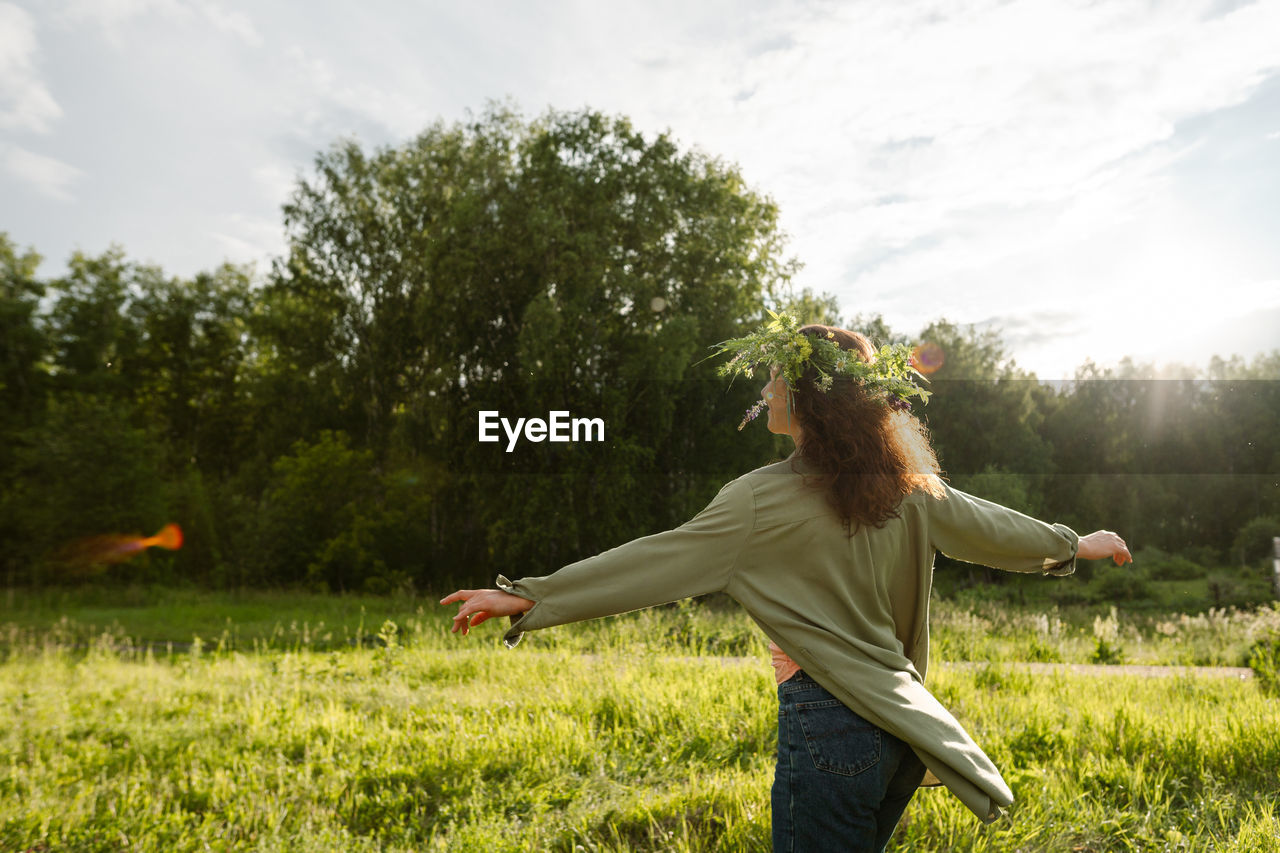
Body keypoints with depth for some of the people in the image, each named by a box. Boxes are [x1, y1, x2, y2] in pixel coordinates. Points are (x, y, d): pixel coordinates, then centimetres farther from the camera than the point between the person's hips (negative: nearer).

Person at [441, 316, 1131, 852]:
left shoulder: (767, 499, -16)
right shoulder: (906, 485, 4)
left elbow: (655, 562, -18)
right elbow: (988, 527, 16)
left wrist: (527, 597, -15)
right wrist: (1075, 544, 36)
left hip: (828, 727, -7)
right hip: (895, 726, 8)